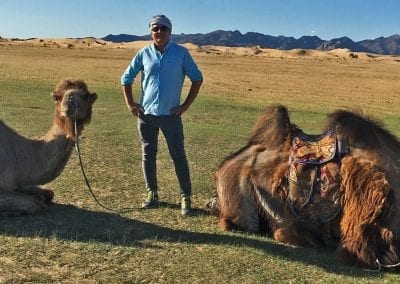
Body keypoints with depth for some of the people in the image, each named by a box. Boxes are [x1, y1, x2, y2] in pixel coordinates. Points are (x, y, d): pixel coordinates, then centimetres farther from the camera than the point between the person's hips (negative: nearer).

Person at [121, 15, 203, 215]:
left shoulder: (181, 53, -3)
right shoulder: (144, 54, 2)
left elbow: (197, 78, 3)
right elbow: (126, 78, 12)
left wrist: (186, 105, -3)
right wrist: (130, 104, 4)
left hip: (171, 115, -2)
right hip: (146, 115, 3)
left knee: (178, 156, -1)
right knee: (148, 155, 9)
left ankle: (186, 197, 8)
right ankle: (152, 193, 24)